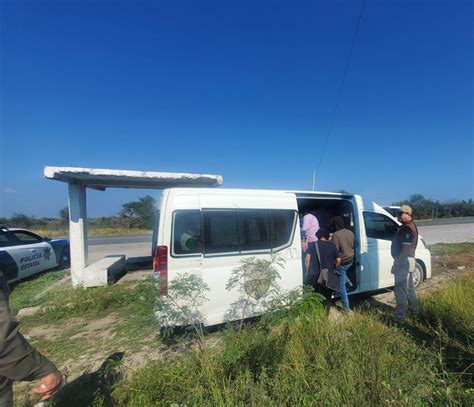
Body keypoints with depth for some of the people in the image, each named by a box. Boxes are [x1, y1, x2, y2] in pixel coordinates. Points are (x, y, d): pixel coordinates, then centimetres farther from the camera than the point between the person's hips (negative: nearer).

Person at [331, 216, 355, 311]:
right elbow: (353, 246, 13)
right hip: (350, 260, 7)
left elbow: (335, 250, -23)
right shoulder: (350, 232, 0)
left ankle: (346, 306, 13)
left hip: (342, 262, -7)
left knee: (341, 286, 6)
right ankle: (348, 281, 32)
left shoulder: (336, 235, -23)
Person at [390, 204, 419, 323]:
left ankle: (399, 316, 6)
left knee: (400, 289, -3)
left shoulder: (408, 229, -21)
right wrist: (397, 261, 19)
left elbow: (406, 249, -26)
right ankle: (414, 308, 39)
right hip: (405, 261, 10)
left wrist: (396, 264, -23)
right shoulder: (407, 226, 11)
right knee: (408, 287, 23)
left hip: (404, 262, -10)